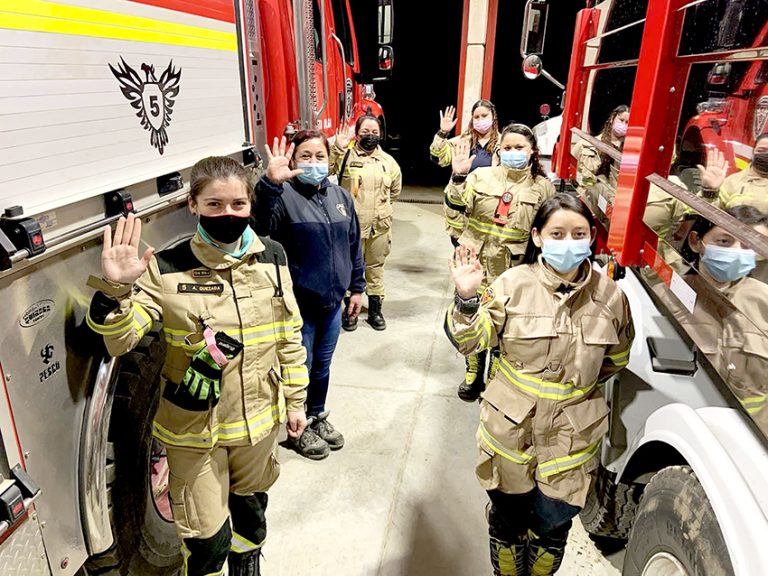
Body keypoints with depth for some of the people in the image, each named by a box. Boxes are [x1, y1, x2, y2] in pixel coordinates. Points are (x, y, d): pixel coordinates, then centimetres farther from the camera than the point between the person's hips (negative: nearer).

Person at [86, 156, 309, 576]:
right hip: (194, 428, -3)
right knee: (207, 538, 10)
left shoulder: (271, 259, -7)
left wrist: (294, 400, 4)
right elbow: (120, 338, -21)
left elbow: (290, 336, 0)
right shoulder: (167, 270, -16)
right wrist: (114, 291, -40)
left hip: (257, 418, 4)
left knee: (251, 505, 28)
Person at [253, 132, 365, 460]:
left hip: (332, 300, 6)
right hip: (298, 302, -5)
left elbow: (353, 245, 12)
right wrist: (270, 184, -50)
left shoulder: (340, 196, 5)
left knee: (323, 364, 21)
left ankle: (318, 417, 43)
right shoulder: (284, 196, -14)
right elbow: (259, 226, -36)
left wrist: (357, 287, 13)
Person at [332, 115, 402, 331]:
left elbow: (396, 188, 24)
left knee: (376, 267, 14)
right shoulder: (345, 155, -3)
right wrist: (337, 149, -30)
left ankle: (375, 310, 27)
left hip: (379, 225, 3)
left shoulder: (387, 160, 9)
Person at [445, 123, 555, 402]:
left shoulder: (543, 187, 0)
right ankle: (474, 374, 39)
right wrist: (458, 177, -26)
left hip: (513, 271, -1)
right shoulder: (481, 175, 0)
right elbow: (458, 204, -12)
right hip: (476, 263, 1)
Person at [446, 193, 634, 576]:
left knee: (553, 523, 16)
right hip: (511, 429, -1)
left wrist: (578, 381, 5)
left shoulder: (610, 296, -6)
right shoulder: (514, 284, -12)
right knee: (508, 518, 19)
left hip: (571, 438, 1)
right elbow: (471, 342, -11)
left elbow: (616, 359, 11)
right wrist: (466, 298, -26)